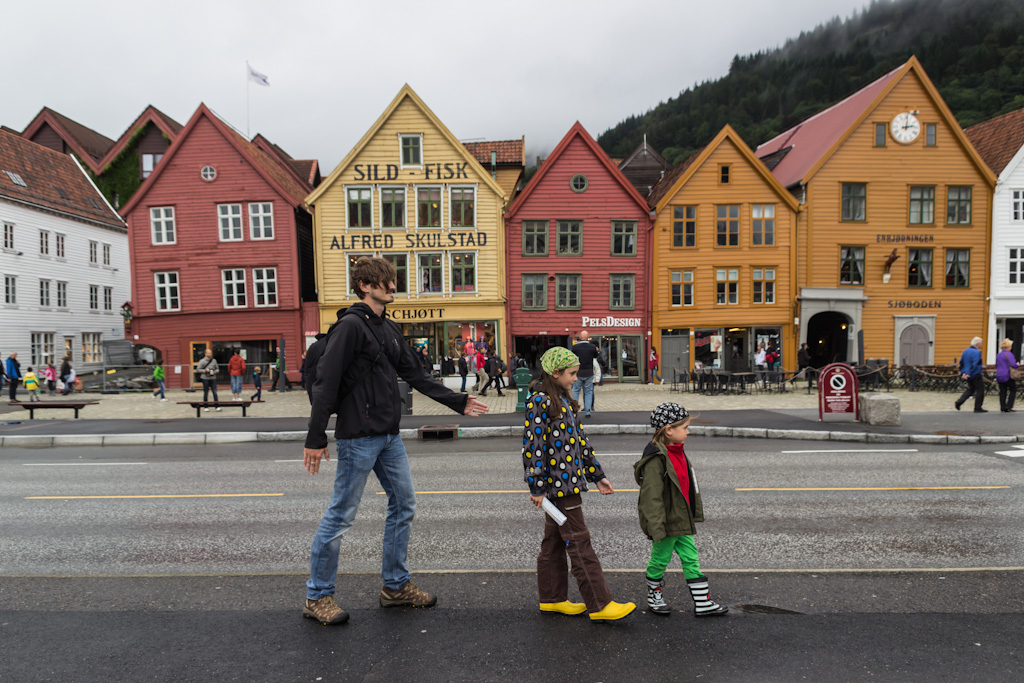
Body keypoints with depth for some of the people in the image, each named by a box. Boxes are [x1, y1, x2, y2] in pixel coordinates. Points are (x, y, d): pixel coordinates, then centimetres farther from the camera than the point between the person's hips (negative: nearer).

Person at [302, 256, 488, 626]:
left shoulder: (390, 329, 13)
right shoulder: (351, 326, -13)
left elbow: (416, 375, 16)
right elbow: (326, 383, -16)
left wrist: (458, 401, 15)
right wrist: (315, 438, -18)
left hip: (389, 435, 9)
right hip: (358, 436, -9)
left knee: (404, 505, 13)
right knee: (341, 515, 2)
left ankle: (395, 585, 28)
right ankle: (317, 596, 19)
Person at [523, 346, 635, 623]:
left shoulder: (563, 399, 14)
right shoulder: (540, 401, -15)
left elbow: (580, 439, 18)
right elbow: (533, 445, -18)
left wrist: (597, 475, 19)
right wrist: (537, 489, -18)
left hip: (567, 483, 9)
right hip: (558, 483, -9)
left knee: (554, 542, 16)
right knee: (579, 545, -3)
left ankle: (552, 599, 26)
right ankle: (600, 605, 4)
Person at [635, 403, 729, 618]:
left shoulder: (678, 453, 6)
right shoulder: (656, 459, -24)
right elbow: (652, 497, -24)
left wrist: (694, 513, 24)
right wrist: (657, 528, -24)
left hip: (682, 521, 9)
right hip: (666, 523, -8)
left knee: (691, 558, 13)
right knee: (660, 559, 9)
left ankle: (703, 603, 22)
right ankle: (653, 596, 31)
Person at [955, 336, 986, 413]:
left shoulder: (966, 351, 8)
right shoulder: (977, 352, -16)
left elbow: (961, 362, 8)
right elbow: (974, 365, -23)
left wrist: (963, 373, 7)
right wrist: (968, 374, -22)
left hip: (968, 375, 8)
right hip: (976, 375, -8)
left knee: (970, 389, 19)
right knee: (980, 390, 4)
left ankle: (959, 402, 4)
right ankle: (978, 408, 7)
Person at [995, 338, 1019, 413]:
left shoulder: (998, 355, 12)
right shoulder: (1009, 354, -11)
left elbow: (996, 366, 20)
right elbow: (1013, 364, -19)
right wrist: (1017, 365, 0)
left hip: (999, 376, 6)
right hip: (1008, 376, -6)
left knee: (1002, 392, 7)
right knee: (1013, 391, 7)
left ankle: (1003, 408, 5)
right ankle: (1009, 407, 1)